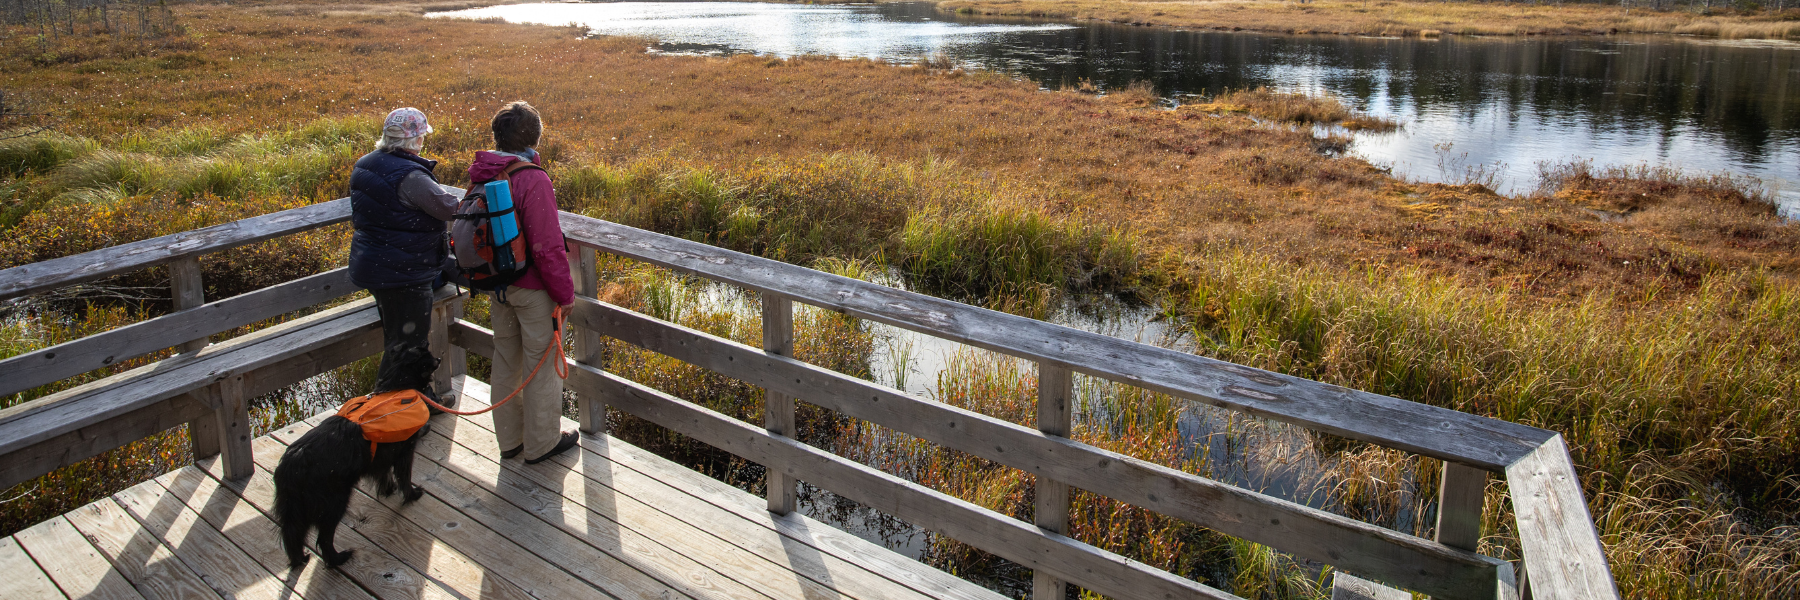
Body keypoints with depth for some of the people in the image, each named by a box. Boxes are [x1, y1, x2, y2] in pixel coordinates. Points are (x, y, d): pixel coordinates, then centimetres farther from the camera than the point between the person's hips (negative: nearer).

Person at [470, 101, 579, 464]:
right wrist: (565, 294, -13)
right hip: (533, 289, -8)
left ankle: (509, 439, 32)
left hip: (498, 285, 8)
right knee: (541, 364, 7)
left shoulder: (481, 176, 2)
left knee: (505, 360, 19)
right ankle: (541, 443, 20)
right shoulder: (532, 179, -23)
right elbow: (547, 247, -23)